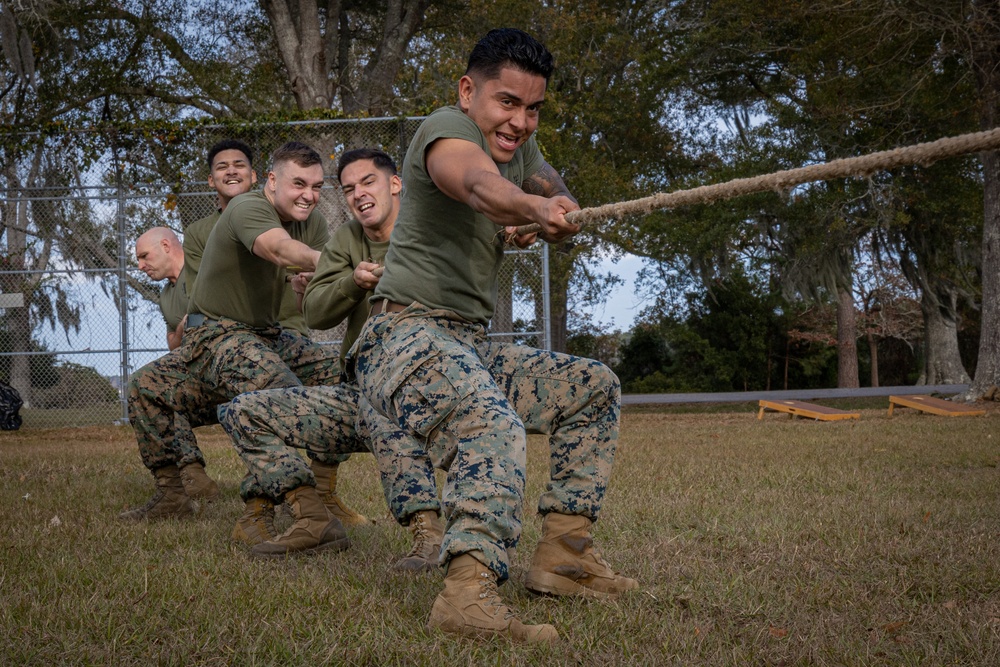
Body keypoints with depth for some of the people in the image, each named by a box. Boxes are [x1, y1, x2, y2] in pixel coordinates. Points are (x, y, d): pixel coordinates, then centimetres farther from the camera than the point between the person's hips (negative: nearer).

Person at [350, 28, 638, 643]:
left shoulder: (519, 148, 15)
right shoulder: (447, 129, -13)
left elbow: (566, 210, 19)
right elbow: (479, 184, -35)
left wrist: (534, 224, -5)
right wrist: (535, 205, -58)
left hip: (470, 349, 10)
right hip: (407, 337, -9)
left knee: (594, 387, 15)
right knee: (493, 422, -37)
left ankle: (563, 553, 13)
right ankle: (469, 590, -51)